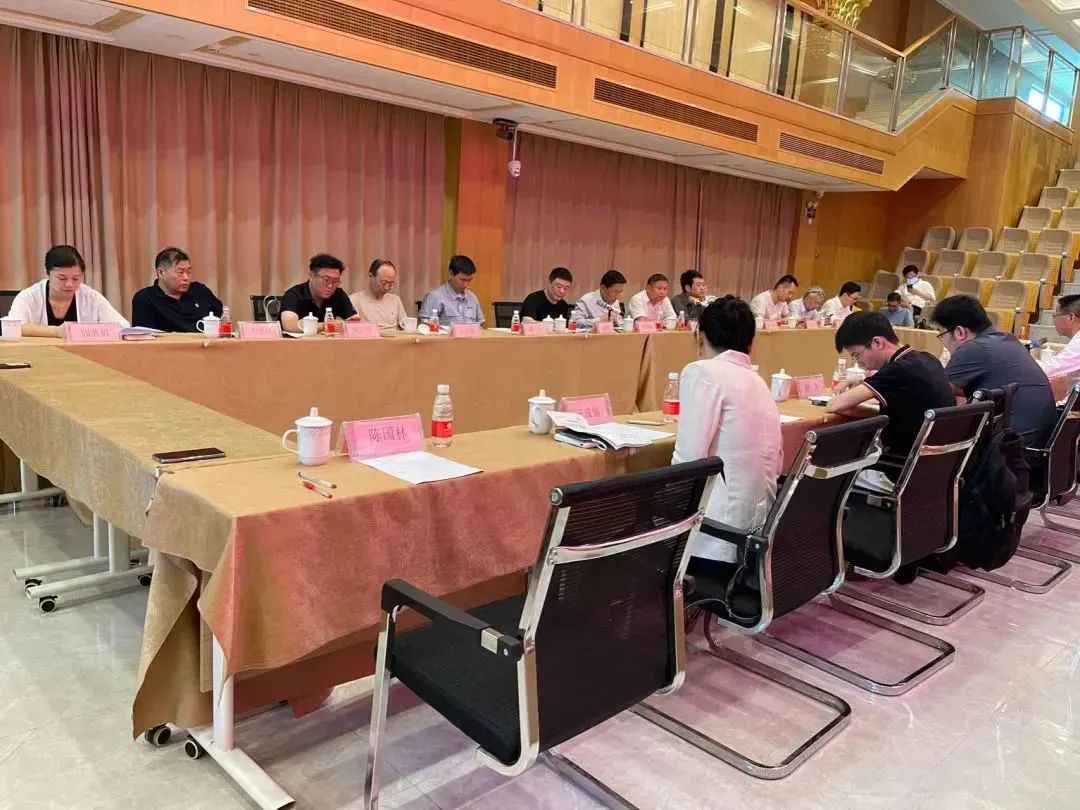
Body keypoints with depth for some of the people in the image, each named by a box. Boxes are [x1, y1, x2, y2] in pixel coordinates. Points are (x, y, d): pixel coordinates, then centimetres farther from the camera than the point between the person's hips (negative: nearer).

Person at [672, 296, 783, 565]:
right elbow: (776, 465, 17)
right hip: (756, 525, 8)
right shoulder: (759, 383, 14)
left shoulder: (702, 372, -10)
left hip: (717, 534, -8)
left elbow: (687, 461, -16)